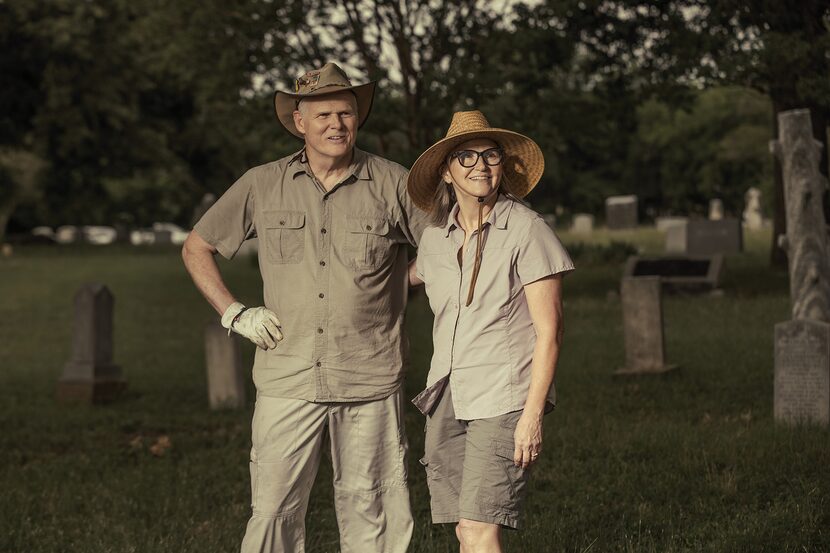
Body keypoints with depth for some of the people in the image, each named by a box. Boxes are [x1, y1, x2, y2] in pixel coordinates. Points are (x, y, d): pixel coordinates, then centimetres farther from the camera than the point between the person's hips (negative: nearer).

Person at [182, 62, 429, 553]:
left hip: (370, 381, 0)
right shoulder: (262, 186, 5)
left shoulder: (391, 183, 2)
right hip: (288, 379, 1)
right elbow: (197, 248, 16)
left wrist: (401, 290, 4)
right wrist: (234, 313, 6)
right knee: (274, 512, -2)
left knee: (369, 513, 5)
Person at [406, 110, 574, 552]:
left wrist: (533, 415, -14)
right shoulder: (435, 237, 8)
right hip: (448, 397, 6)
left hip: (504, 398, -6)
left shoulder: (526, 230, -8)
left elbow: (549, 330, -10)